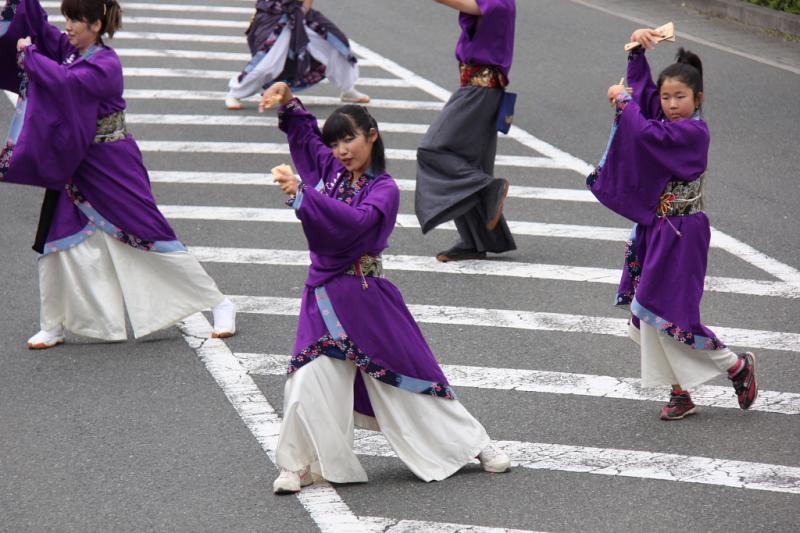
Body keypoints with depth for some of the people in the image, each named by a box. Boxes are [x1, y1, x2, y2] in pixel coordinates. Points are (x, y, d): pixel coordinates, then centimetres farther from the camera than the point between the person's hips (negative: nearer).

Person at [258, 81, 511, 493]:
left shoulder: (384, 189, -11)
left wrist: (301, 193, -35)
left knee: (406, 374, 5)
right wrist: (287, 99, -1)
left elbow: (356, 221, -29)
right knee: (310, 381, -9)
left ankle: (474, 444, 21)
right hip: (325, 295, 4)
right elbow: (303, 130, 19)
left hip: (366, 298, -4)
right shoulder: (330, 169, 5)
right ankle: (299, 465, 6)